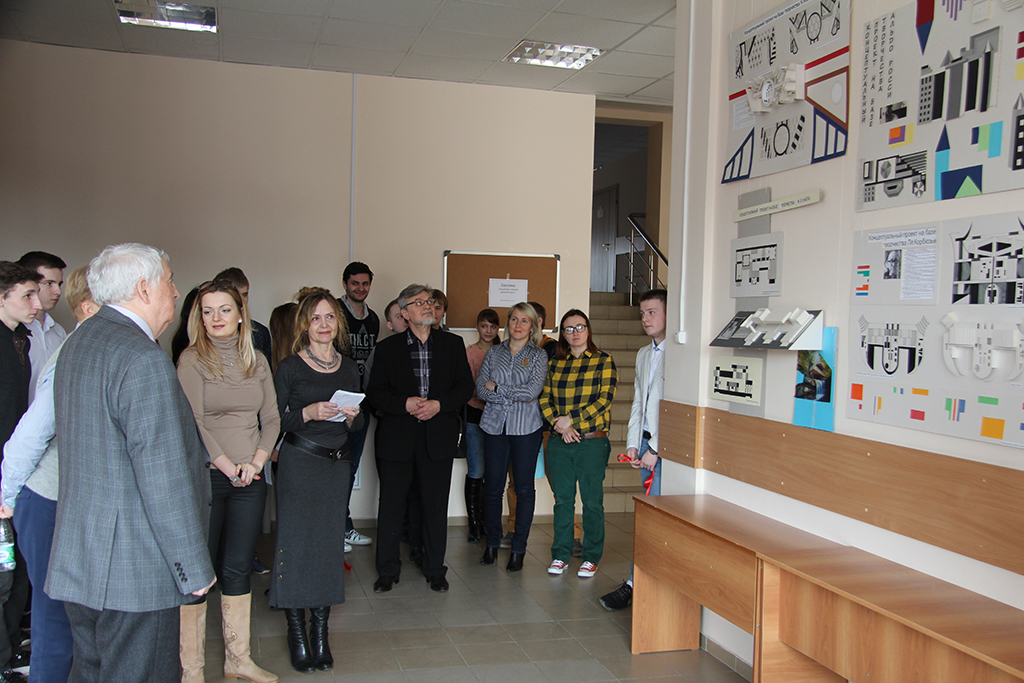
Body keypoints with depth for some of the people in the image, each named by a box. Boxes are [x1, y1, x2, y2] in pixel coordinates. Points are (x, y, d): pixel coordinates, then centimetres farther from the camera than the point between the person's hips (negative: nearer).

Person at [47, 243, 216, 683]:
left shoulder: (77, 343, 12)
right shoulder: (143, 360, -20)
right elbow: (163, 477, -22)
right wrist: (195, 569, -15)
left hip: (75, 562, 10)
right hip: (133, 573, -10)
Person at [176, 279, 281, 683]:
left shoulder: (257, 361, 10)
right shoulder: (192, 360, -4)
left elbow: (271, 419, 10)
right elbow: (193, 422, -11)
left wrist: (256, 461, -4)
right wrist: (228, 467, -12)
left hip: (249, 479, 5)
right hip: (205, 478, -4)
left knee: (238, 569, 11)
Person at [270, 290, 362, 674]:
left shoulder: (348, 367, 10)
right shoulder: (290, 367, -3)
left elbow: (360, 424, 15)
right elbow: (274, 420, -6)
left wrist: (352, 417, -7)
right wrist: (308, 413, -21)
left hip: (337, 465, 4)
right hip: (298, 465, -3)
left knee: (329, 544, 5)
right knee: (296, 542, -3)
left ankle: (320, 633, 16)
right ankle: (296, 633, 11)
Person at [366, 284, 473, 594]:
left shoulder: (452, 344, 7)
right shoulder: (388, 348, 5)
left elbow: (465, 386, 4)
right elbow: (375, 392, 1)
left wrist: (439, 404, -12)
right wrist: (404, 404, -15)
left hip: (439, 438, 1)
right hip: (398, 438, 0)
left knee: (436, 506, 7)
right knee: (391, 504, 4)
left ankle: (435, 569, 21)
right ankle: (388, 570, 19)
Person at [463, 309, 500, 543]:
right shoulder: (468, 353, -1)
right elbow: (468, 387, -7)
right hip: (475, 416, -3)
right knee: (476, 473, -2)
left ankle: (488, 522, 16)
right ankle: (474, 524, 9)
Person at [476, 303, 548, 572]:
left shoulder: (538, 355, 4)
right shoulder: (494, 352, 11)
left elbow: (533, 390, -11)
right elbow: (481, 389, 1)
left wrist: (497, 388, -6)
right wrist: (515, 396, -9)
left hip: (526, 428, -2)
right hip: (495, 426, 2)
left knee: (524, 488, 2)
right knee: (492, 486, 3)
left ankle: (518, 549, 12)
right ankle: (492, 543, 19)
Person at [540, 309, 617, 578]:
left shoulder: (604, 361, -1)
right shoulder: (555, 363, 11)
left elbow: (604, 400, -9)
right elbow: (544, 398, 6)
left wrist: (571, 420, -14)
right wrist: (558, 425, -10)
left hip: (592, 442, -3)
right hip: (559, 442, 3)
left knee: (592, 501, 3)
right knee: (562, 500, 9)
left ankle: (591, 558, 16)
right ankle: (561, 554, 20)